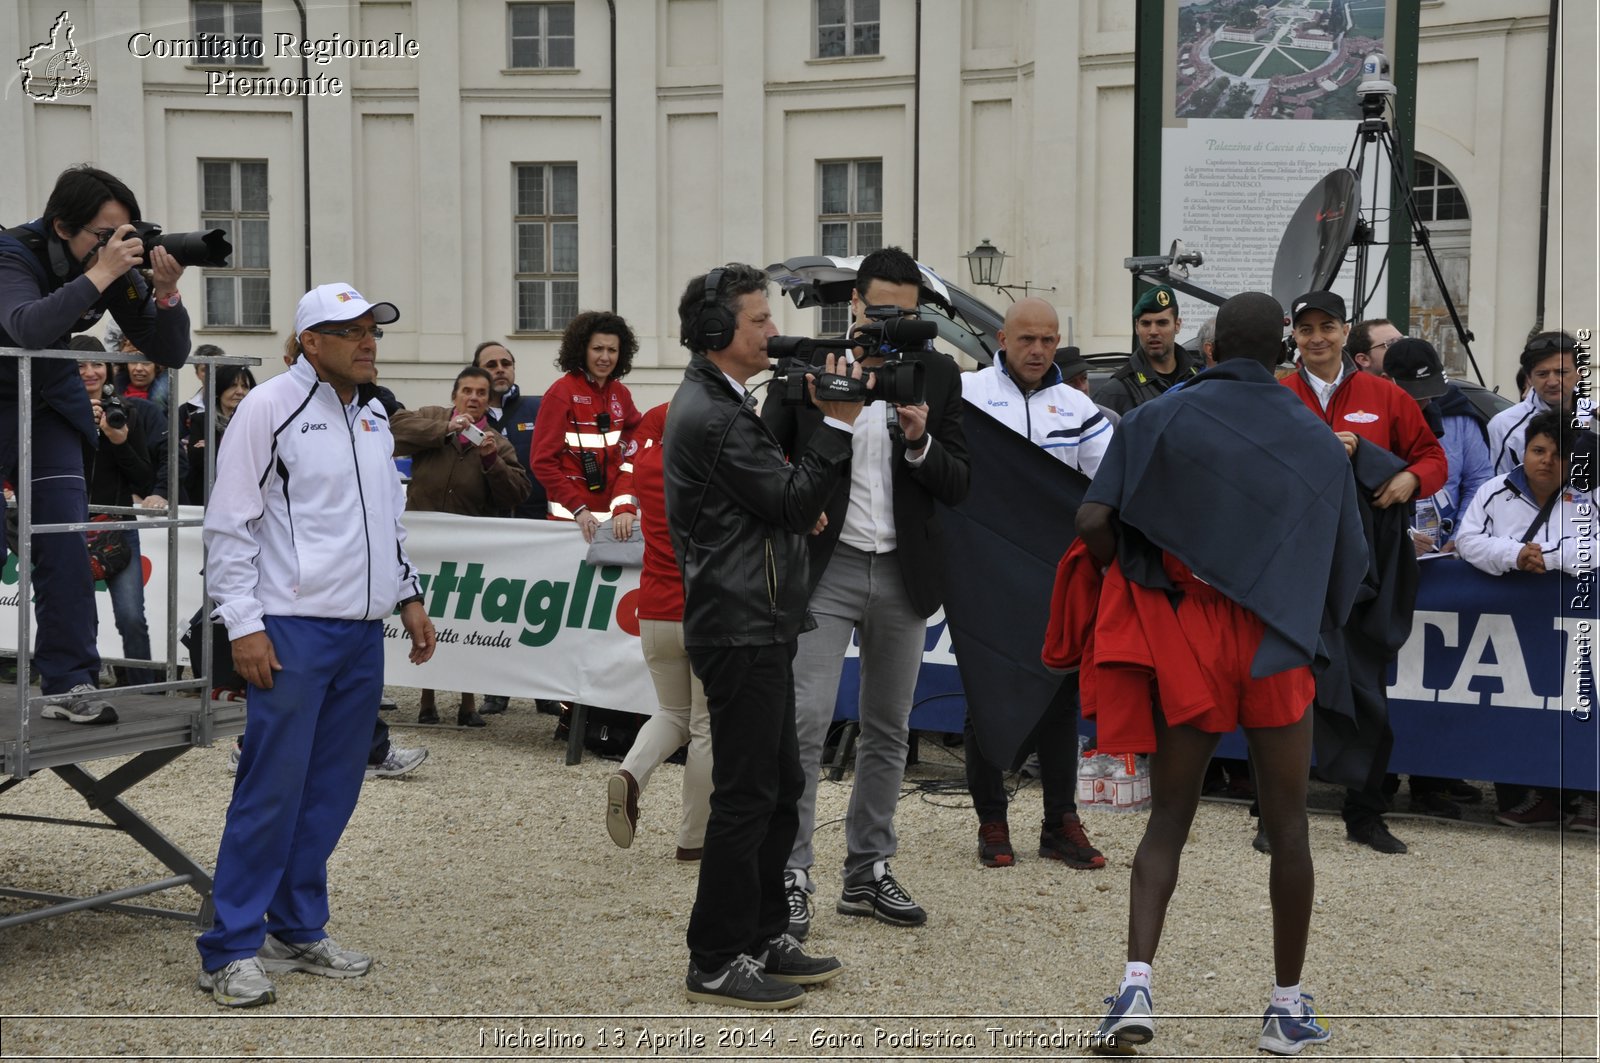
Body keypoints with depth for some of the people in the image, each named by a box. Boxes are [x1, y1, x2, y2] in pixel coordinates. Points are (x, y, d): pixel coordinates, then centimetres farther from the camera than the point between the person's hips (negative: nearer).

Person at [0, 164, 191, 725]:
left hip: (51, 400, 4)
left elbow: (169, 353, -8)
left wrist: (165, 293, -26)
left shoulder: (119, 267, -10)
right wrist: (99, 275, -43)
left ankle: (69, 682, -4)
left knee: (64, 539, -5)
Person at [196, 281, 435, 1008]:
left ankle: (298, 929, 22)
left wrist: (408, 595, 17)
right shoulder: (271, 408, -7)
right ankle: (231, 950, 1)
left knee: (332, 790, 10)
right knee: (272, 789, -7)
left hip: (363, 631, 7)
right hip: (292, 630, -7)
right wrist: (243, 625, -14)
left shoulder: (372, 416, 16)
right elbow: (230, 524, -9)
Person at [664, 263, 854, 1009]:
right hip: (741, 630, -11)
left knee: (780, 785, 16)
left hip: (754, 625, 11)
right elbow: (794, 504, -17)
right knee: (746, 794, -5)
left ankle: (764, 938, 25)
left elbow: (773, 485, 21)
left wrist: (811, 412, 7)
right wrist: (838, 423, -13)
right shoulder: (712, 416, -18)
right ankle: (715, 963, 3)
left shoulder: (719, 401, 15)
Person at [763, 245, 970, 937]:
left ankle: (868, 872, 21)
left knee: (888, 730, 10)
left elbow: (957, 485, 2)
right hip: (825, 568, -3)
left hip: (903, 575, 3)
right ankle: (791, 875, -3)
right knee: (804, 721, -10)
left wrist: (920, 442, -16)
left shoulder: (937, 375, 3)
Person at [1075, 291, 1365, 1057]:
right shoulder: (1318, 443, 5)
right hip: (1278, 649, 0)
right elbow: (1348, 566, 8)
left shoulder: (1159, 419, 0)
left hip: (1185, 647, 0)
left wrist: (1128, 589, 6)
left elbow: (1093, 520, -11)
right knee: (1287, 826, 10)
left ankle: (1136, 985, -11)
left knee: (1167, 822, 6)